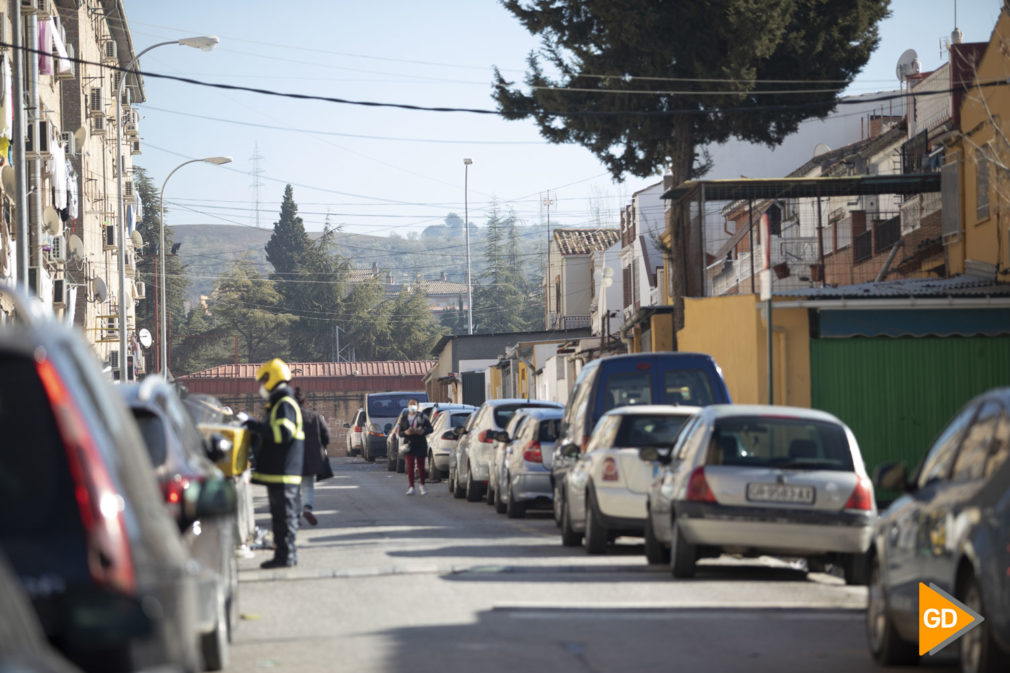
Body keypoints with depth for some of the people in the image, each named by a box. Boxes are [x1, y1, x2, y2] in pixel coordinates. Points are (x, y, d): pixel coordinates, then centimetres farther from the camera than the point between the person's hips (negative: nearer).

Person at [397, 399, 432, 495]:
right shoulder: (404, 419, 9)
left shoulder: (422, 417, 2)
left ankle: (422, 485, 23)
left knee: (421, 466, 5)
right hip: (409, 444, 1)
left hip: (420, 444, -1)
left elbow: (430, 429, 2)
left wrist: (423, 431, -17)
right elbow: (400, 433, 8)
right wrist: (406, 433, -14)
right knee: (410, 466, -8)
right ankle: (411, 487, -9)